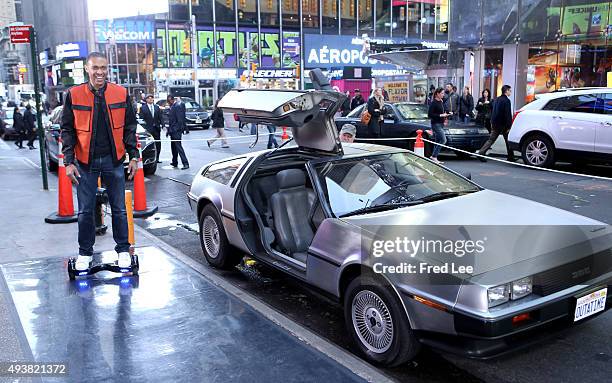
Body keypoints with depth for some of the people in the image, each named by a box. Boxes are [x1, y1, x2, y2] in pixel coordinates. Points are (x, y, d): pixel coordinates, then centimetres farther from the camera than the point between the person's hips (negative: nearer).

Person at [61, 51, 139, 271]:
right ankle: (85, 253, 23)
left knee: (119, 209, 7)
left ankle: (123, 250, 20)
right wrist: (69, 162, -5)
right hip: (86, 162, 0)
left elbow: (129, 127, 6)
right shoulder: (74, 95, -1)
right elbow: (67, 130, 1)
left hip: (113, 160, 0)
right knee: (85, 211, 7)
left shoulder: (121, 93, 1)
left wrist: (133, 156, 0)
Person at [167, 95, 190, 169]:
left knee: (178, 146, -13)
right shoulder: (172, 107, 18)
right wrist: (169, 130, 19)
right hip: (172, 131, 9)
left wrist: (177, 129, -20)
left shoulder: (177, 107, -10)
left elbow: (180, 120, -17)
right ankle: (174, 162, 23)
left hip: (176, 131, -9)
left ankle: (185, 163, -14)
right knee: (173, 147, 14)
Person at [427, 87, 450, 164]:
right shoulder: (434, 103, -13)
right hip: (436, 124, -9)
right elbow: (430, 115, -18)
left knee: (438, 141, 10)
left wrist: (445, 114, 10)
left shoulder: (441, 102, 13)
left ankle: (434, 158, 14)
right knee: (443, 140, -14)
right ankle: (433, 156, -8)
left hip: (441, 124, 9)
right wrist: (440, 115, -19)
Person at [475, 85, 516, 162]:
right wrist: (508, 126, -16)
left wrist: (492, 122, 21)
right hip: (503, 124, -7)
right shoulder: (506, 100, -13)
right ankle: (510, 157, 13)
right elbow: (508, 114, -17)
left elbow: (493, 112, 17)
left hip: (495, 124, 7)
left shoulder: (497, 99, 13)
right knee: (508, 141, 6)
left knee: (491, 139, 6)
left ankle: (480, 152, -6)